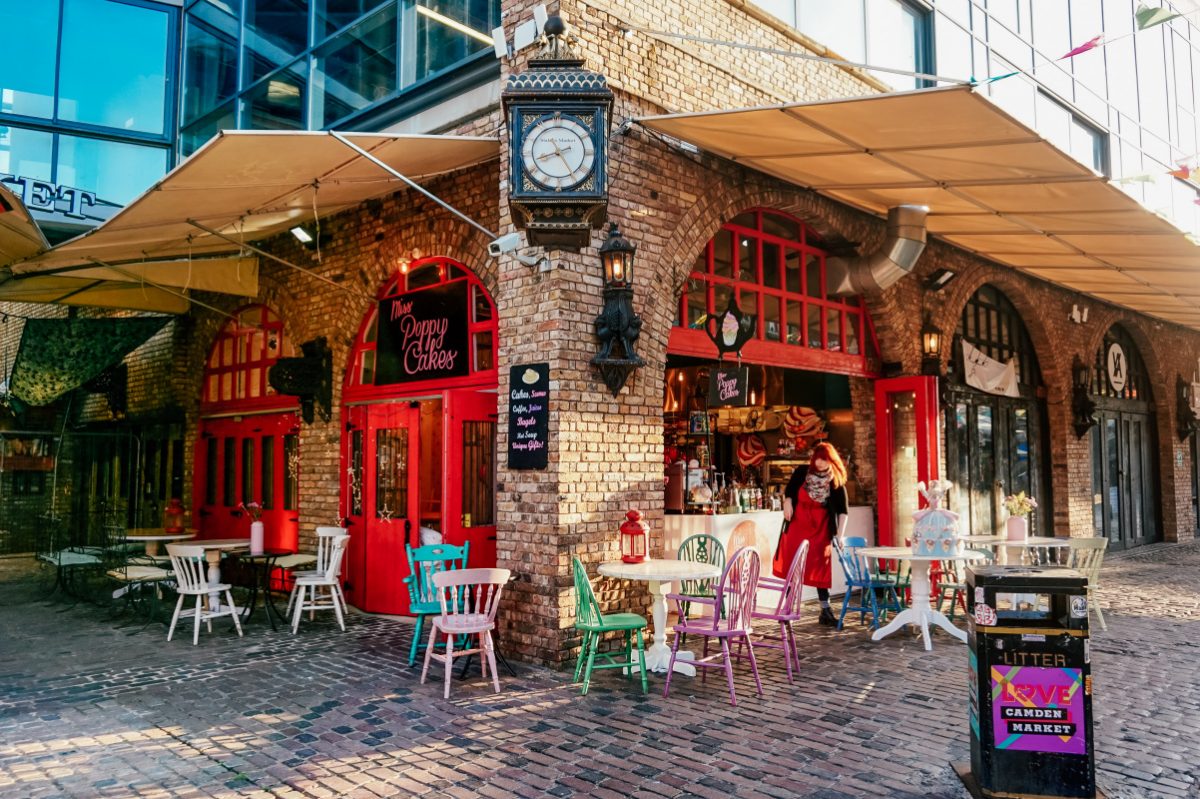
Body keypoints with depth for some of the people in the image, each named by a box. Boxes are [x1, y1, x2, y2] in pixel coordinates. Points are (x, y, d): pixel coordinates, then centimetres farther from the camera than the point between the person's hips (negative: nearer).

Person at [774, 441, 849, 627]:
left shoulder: (836, 482, -10)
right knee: (790, 566, 5)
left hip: (820, 529, -1)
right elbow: (789, 491, 11)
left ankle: (825, 611, 11)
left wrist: (839, 535, -18)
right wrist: (787, 503, -7)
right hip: (797, 525, 1)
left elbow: (843, 510, -12)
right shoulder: (802, 472, -6)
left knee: (820, 569, 2)